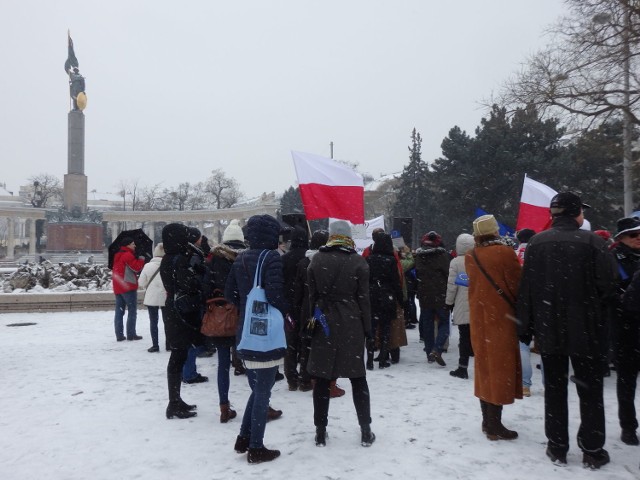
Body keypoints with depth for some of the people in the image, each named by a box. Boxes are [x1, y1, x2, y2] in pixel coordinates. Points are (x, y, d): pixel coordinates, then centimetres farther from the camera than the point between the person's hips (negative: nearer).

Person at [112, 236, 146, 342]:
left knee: (119, 311, 7)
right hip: (128, 287, -8)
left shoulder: (117, 256, 17)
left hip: (117, 287, 9)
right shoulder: (128, 255, -12)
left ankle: (119, 335, 7)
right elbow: (136, 268, -16)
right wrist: (141, 259, 0)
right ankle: (131, 334, -2)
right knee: (132, 311, -2)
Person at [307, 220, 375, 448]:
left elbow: (312, 296, 2)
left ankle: (320, 431, 14)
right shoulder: (358, 261, -5)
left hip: (324, 324, 1)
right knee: (358, 377, 10)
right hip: (351, 325, -1)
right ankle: (365, 430, 15)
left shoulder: (316, 260, 0)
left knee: (322, 379, 8)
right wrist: (368, 329, 5)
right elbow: (363, 299, -3)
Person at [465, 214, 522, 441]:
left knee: (484, 365, 14)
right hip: (501, 317, -5)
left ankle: (487, 420, 24)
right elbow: (516, 285, -9)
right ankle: (495, 425, 6)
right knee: (500, 367, 2)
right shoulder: (505, 253, -13)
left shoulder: (470, 257, 2)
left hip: (479, 318, 5)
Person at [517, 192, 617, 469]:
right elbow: (607, 284, -12)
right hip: (586, 330, -2)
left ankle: (557, 447, 19)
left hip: (548, 330, 3)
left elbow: (526, 289, -1)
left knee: (554, 389, 12)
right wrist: (594, 310, 9)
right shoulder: (591, 241, -11)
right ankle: (592, 450, 18)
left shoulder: (536, 243, -2)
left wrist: (526, 328, 5)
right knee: (590, 390, 11)